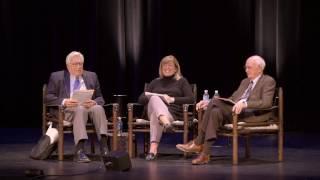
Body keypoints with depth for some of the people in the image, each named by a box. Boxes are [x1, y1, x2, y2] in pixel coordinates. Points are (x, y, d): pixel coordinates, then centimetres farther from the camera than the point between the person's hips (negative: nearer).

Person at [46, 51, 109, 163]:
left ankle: (104, 148, -43)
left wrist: (94, 102, -9)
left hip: (89, 107, 3)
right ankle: (79, 151, -49)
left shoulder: (92, 76, 20)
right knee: (80, 109, -38)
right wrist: (64, 102, -17)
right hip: (67, 110, -3)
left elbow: (100, 98, 17)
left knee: (98, 108, -32)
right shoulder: (57, 77, 12)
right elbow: (48, 98, 2)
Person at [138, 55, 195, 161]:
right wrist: (151, 97, -4)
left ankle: (153, 148, -57)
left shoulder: (182, 81, 19)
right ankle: (166, 123, -65)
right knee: (155, 98, -36)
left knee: (156, 116, -39)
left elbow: (191, 99, 2)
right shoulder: (156, 82, 30)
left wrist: (173, 99, -10)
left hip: (173, 113, -2)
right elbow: (141, 99, 19)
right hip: (154, 110, 2)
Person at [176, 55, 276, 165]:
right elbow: (231, 99, 23)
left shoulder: (268, 81, 2)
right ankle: (205, 154, -30)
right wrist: (209, 103, 7)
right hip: (235, 111, 7)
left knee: (215, 101, -25)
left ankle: (198, 143, -21)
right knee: (216, 111, -26)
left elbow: (266, 103, -14)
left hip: (253, 115, -7)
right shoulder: (245, 82, 26)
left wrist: (245, 103, -30)